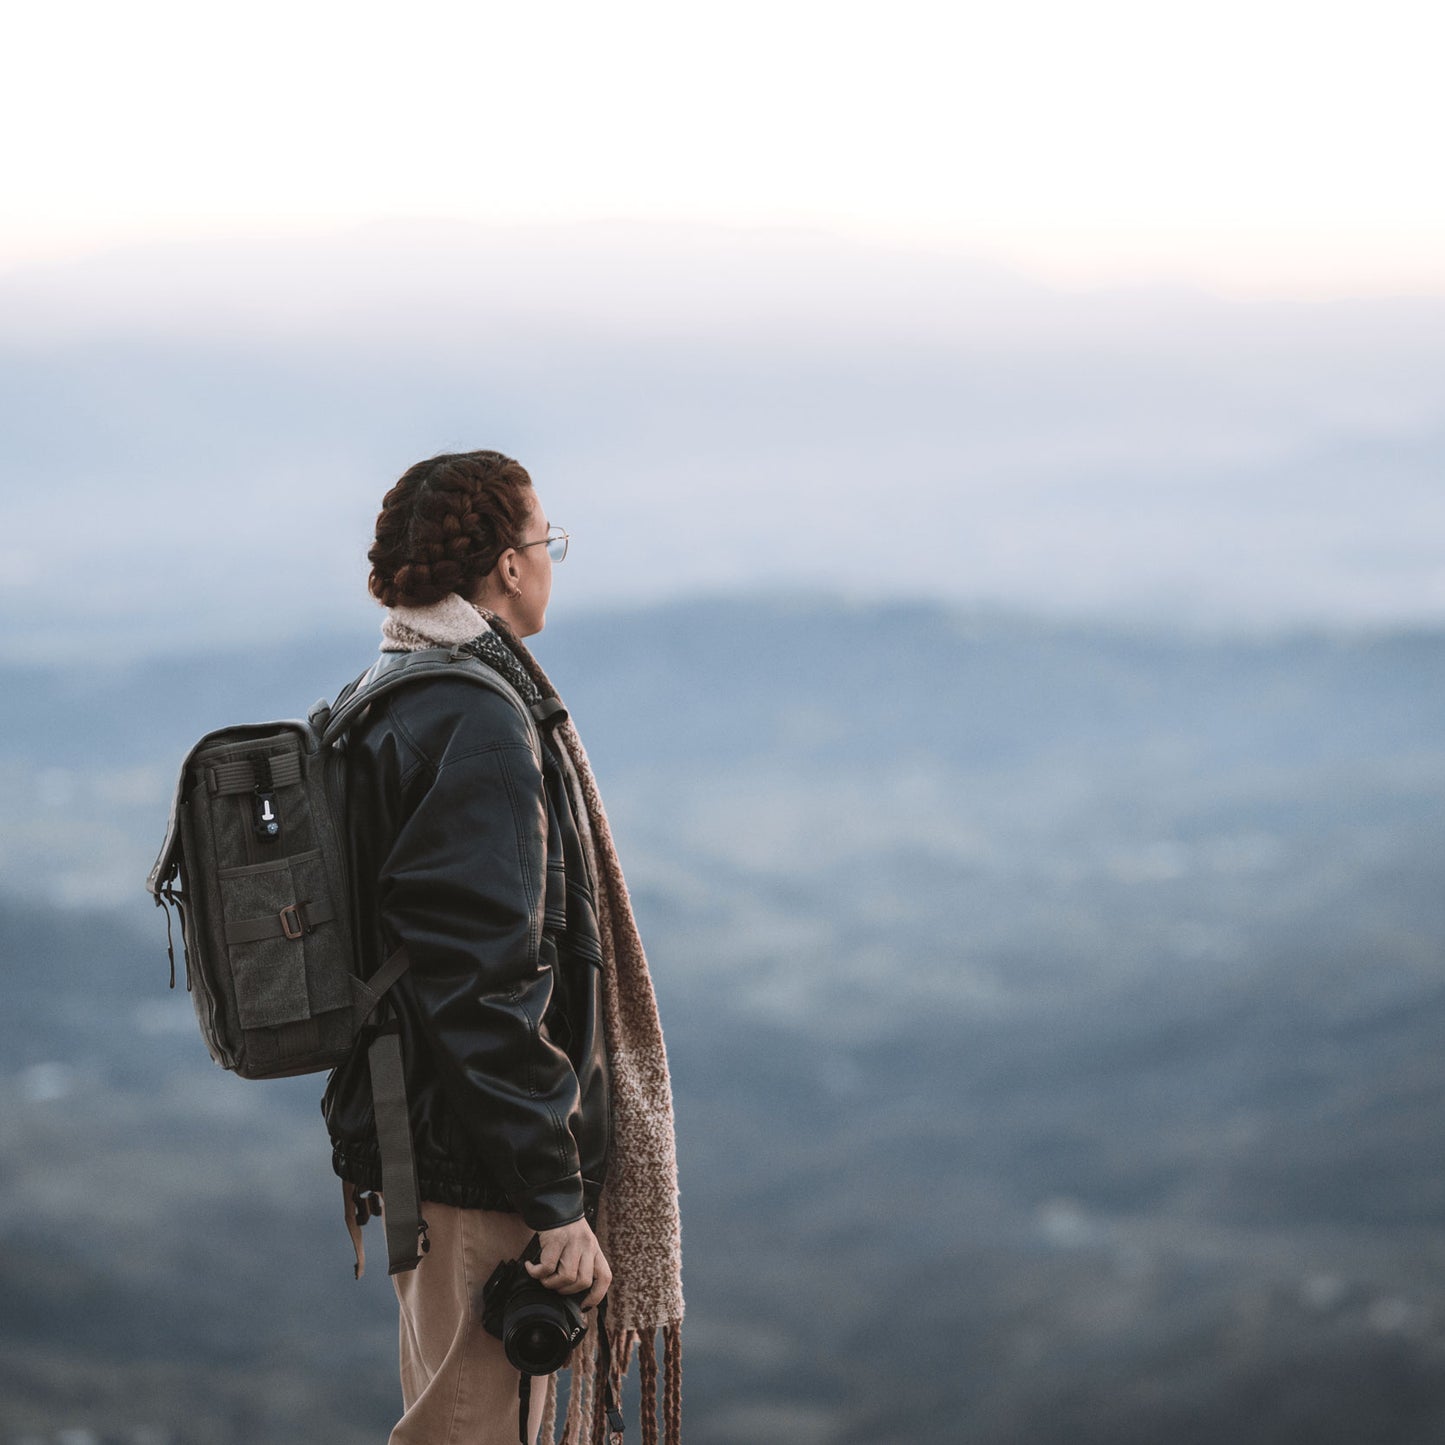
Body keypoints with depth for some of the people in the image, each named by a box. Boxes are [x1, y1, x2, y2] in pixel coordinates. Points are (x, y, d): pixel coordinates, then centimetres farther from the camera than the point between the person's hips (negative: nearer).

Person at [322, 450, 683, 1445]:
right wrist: (553, 1203, -23)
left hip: (410, 1152, 10)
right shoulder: (479, 728, -19)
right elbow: (481, 988, -25)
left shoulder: (385, 709, 13)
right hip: (478, 1177, -10)